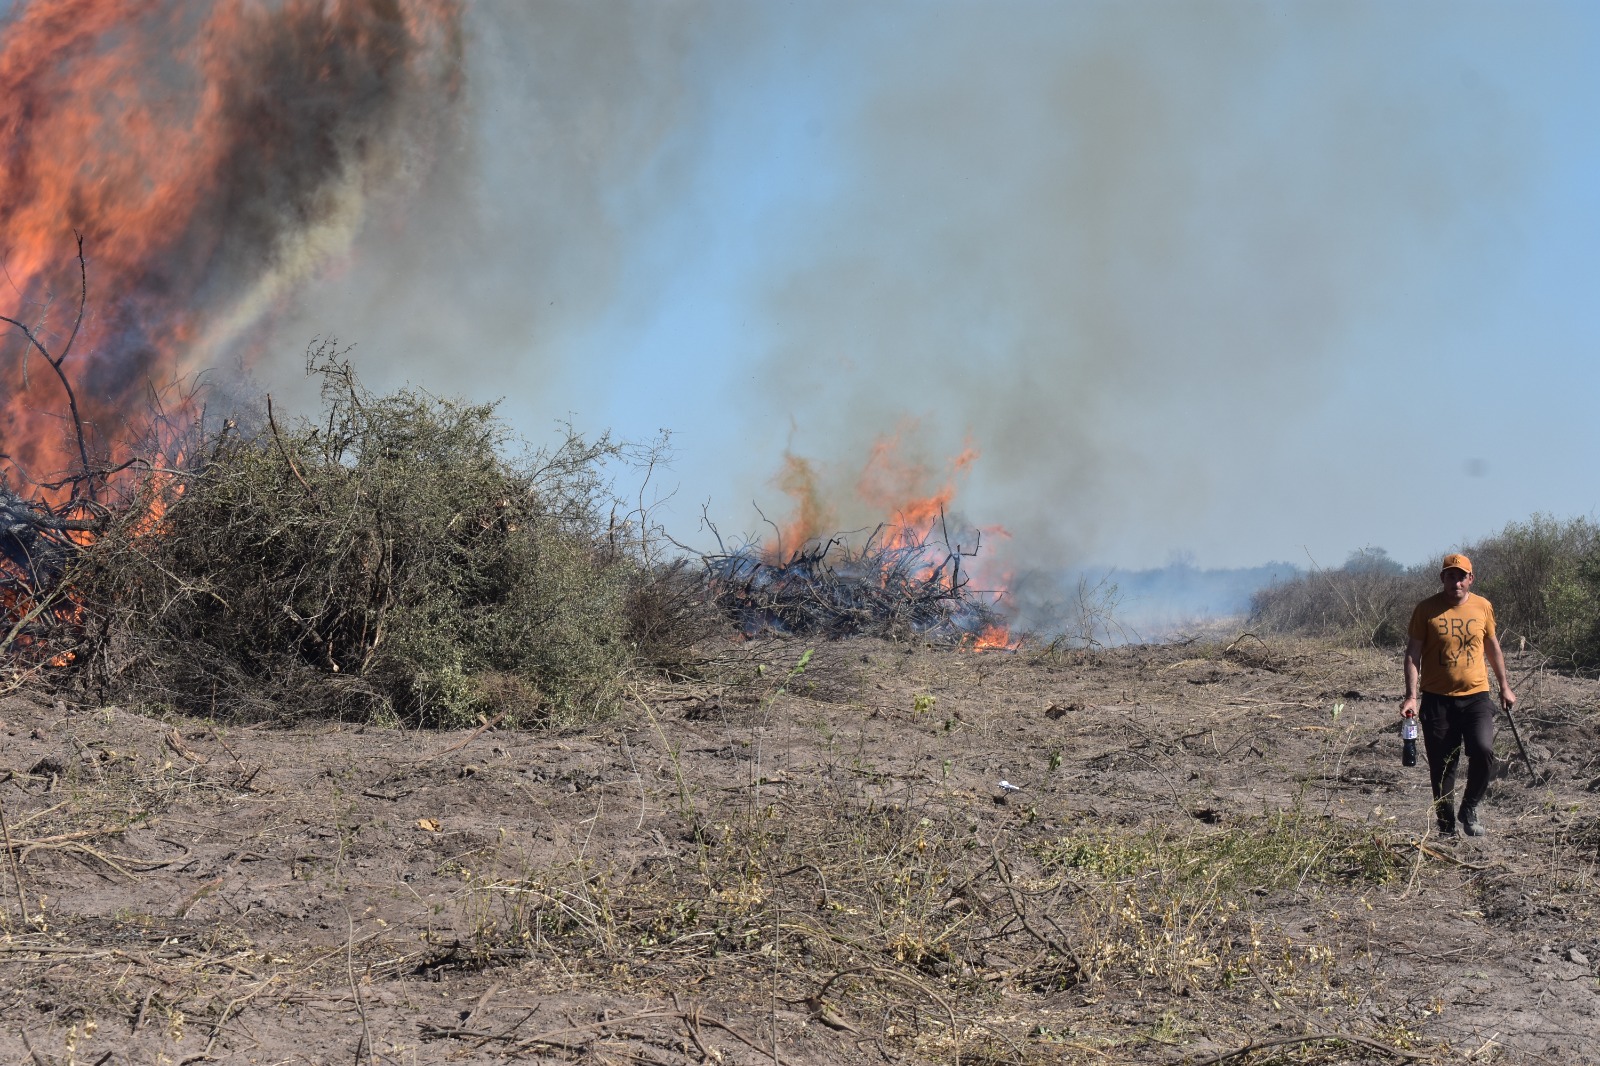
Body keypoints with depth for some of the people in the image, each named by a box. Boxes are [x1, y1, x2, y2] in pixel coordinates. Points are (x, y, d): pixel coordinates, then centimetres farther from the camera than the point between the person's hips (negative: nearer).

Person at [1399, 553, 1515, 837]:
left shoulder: (1483, 607, 5)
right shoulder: (1426, 609, -3)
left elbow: (1492, 646, 18)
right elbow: (1413, 654, -3)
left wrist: (1504, 686, 22)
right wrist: (1411, 696, -11)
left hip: (1476, 696, 1)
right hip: (1437, 699, -1)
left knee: (1483, 751, -19)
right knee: (1441, 767, 2)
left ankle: (1469, 809, 5)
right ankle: (1446, 826, 16)